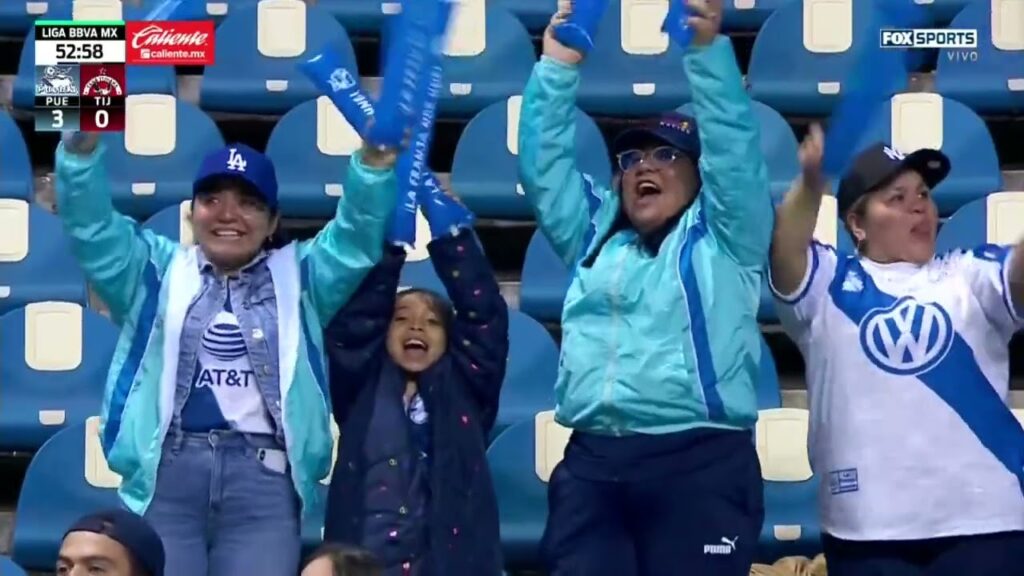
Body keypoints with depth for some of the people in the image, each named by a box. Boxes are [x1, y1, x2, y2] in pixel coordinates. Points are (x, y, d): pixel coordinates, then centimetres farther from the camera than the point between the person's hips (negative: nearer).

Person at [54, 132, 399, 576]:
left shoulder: (298, 278, 19)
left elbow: (357, 233, 6)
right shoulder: (157, 272, 18)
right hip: (165, 474, 0)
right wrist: (82, 143, -11)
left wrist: (373, 159, -13)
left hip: (265, 480, 0)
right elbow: (92, 223, 6)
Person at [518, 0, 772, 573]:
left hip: (699, 463, -4)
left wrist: (707, 47, -13)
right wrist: (558, 65, 4)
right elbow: (544, 164, 15)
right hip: (592, 464, 4)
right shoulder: (593, 233, 22)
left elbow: (735, 149, -2)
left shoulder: (725, 234, 11)